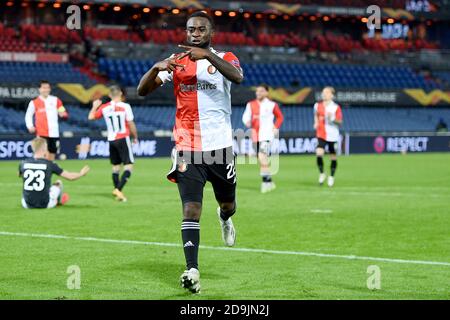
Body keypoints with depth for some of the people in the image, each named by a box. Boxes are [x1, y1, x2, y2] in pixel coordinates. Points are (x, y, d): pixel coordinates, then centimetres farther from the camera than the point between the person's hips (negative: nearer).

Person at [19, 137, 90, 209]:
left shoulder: (24, 164, -4)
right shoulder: (49, 164, -10)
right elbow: (70, 176, -1)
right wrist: (81, 173, 22)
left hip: (27, 205, 2)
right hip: (45, 205, -2)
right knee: (58, 183, 25)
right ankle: (59, 201, 52)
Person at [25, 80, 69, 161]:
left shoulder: (56, 100, 6)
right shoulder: (34, 103, 0)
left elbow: (64, 114, 11)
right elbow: (28, 115, 11)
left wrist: (63, 114, -13)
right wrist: (30, 126, -3)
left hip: (54, 133, 3)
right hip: (42, 134, -3)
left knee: (52, 156, 10)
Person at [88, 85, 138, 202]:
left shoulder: (104, 107, 2)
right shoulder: (125, 107, -9)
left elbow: (91, 117, 11)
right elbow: (131, 125, -8)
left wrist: (94, 106, 28)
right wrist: (135, 137, 8)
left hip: (111, 140, 5)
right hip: (123, 139, -5)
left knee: (115, 166, 16)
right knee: (129, 165, -3)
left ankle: (117, 189, 18)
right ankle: (119, 189, -18)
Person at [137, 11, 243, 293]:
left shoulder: (223, 58, 1)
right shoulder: (176, 62, 6)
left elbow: (238, 77, -23)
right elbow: (142, 91, -1)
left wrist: (208, 55, -35)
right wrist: (156, 68, -21)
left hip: (220, 146, 0)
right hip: (187, 149, 0)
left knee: (228, 204, 18)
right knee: (191, 209, -14)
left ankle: (225, 218, 55)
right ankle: (192, 270, -17)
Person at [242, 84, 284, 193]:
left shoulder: (272, 105, 1)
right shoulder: (251, 105, 9)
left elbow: (280, 117, 13)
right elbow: (246, 116, 4)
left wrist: (276, 128, 0)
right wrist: (247, 122, -18)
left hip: (267, 135, -5)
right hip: (256, 136, 5)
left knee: (262, 156, -21)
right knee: (262, 159, 9)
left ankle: (265, 181, -18)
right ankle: (269, 182, 21)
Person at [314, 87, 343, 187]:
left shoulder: (336, 107, -4)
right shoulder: (318, 105, 5)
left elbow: (340, 122, -5)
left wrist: (332, 118, -23)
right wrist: (316, 123, 8)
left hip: (333, 136, -1)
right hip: (321, 135, 1)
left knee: (333, 156, 8)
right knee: (319, 154, -19)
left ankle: (331, 177, 25)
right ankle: (322, 174, 0)